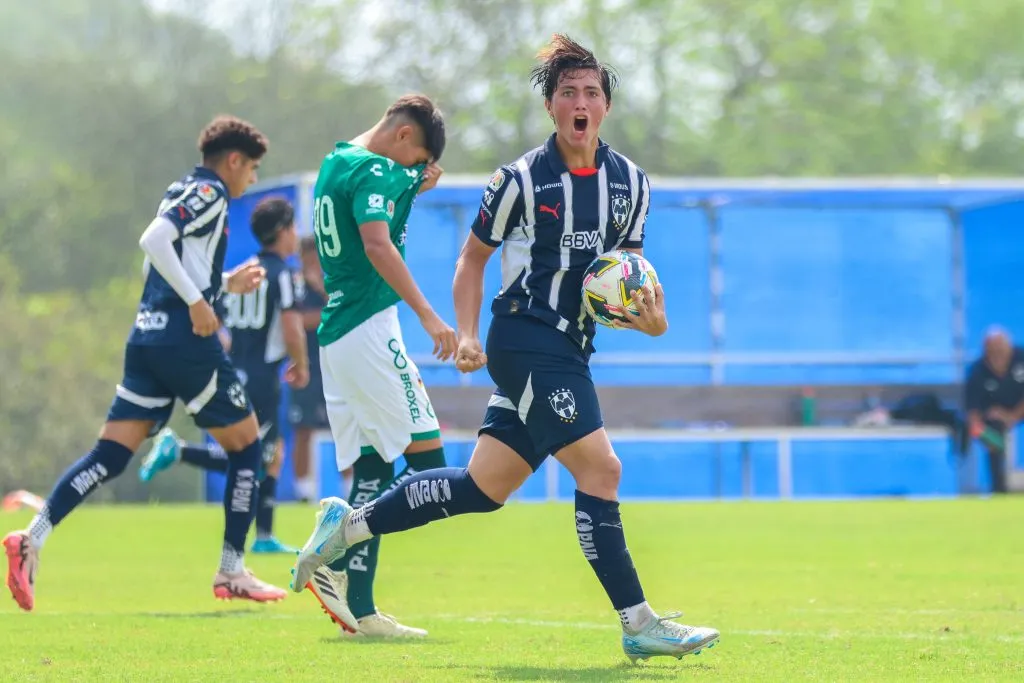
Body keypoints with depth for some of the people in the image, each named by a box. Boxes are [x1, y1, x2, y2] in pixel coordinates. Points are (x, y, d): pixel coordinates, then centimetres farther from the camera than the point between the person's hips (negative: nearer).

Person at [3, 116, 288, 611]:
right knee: (245, 443, 7)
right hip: (187, 339, -8)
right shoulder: (208, 193, -6)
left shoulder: (185, 192, 21)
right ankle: (232, 572, 9)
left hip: (148, 336, 8)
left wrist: (227, 283, 28)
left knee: (111, 454, 0)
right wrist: (197, 302, -20)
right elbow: (153, 241, -21)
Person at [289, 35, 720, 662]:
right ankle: (639, 625, -13)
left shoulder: (631, 182, 7)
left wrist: (648, 317, -6)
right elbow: (474, 255, 5)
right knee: (600, 468, -16)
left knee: (484, 487, 9)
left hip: (568, 351, 7)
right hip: (526, 340, -7)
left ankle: (349, 524, 22)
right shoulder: (522, 179, -6)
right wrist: (467, 334, -6)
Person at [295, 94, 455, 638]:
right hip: (368, 329, -10)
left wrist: (411, 188, 22)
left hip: (334, 334, 10)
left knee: (373, 470, 8)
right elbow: (377, 246, -23)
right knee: (427, 461, -7)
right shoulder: (373, 170, -11)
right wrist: (428, 316, -26)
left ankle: (358, 609, 3)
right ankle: (338, 565, -19)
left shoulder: (336, 163, 18)